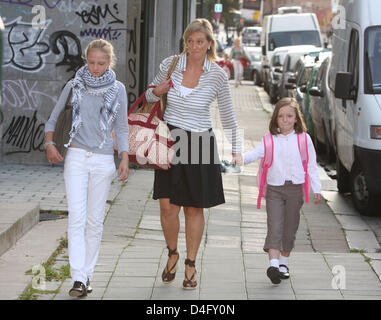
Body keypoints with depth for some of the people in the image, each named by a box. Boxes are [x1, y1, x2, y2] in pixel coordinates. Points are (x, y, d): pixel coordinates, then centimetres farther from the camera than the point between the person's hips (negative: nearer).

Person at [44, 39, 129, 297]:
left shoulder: (117, 89, 5)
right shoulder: (74, 86, 4)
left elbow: (121, 128, 9)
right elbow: (54, 118, 11)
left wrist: (125, 159, -1)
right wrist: (50, 144, -6)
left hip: (103, 160, 1)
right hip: (76, 157, -1)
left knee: (94, 221, 5)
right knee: (76, 217, -12)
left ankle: (87, 275, 15)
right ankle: (78, 278, -16)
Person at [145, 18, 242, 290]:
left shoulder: (218, 75, -5)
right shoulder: (170, 64, -1)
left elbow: (228, 117, 3)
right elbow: (150, 96, 15)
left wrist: (236, 150, -1)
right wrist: (157, 91, -8)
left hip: (199, 143, -1)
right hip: (170, 140, 1)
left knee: (194, 208, 4)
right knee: (168, 206, -2)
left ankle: (191, 264, 20)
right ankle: (172, 254, 24)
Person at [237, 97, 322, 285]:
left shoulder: (304, 139, 4)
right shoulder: (270, 140, 3)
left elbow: (311, 165, 7)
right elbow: (255, 153, -10)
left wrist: (316, 189, 5)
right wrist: (241, 158, -31)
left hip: (295, 188, 1)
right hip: (274, 188, -1)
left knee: (290, 228, 9)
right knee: (275, 226, -12)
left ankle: (284, 263, 23)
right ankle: (273, 264, -21)